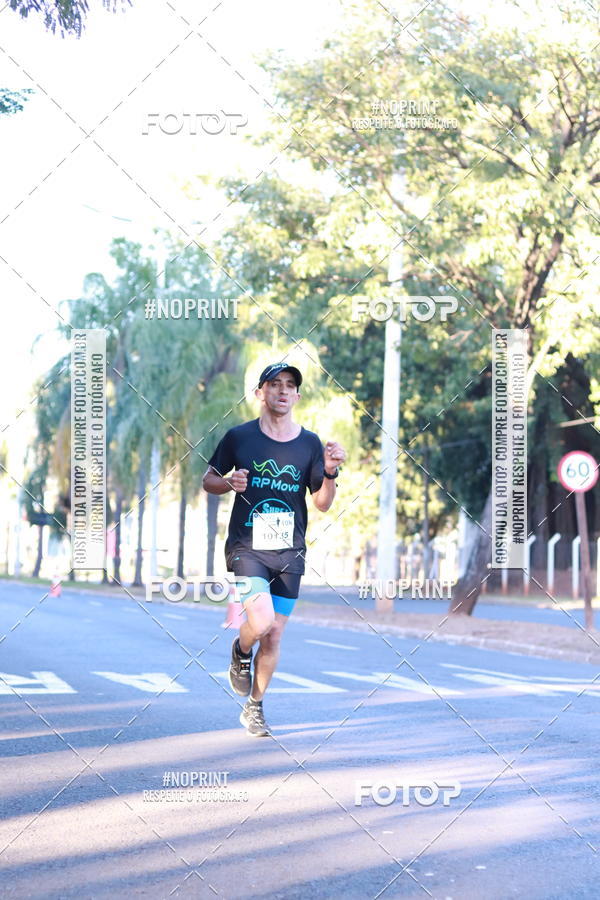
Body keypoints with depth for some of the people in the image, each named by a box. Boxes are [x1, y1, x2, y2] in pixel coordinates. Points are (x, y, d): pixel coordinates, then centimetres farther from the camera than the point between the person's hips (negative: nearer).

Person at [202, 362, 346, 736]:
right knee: (262, 621, -22)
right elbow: (208, 480, 9)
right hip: (247, 547, -2)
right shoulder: (239, 437, -1)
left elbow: (323, 503, 3)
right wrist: (230, 483, -12)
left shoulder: (310, 443, 3)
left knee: (274, 636, 6)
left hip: (290, 553, 3)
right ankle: (240, 651, 13)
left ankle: (254, 707, 26)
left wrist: (330, 473, -16)